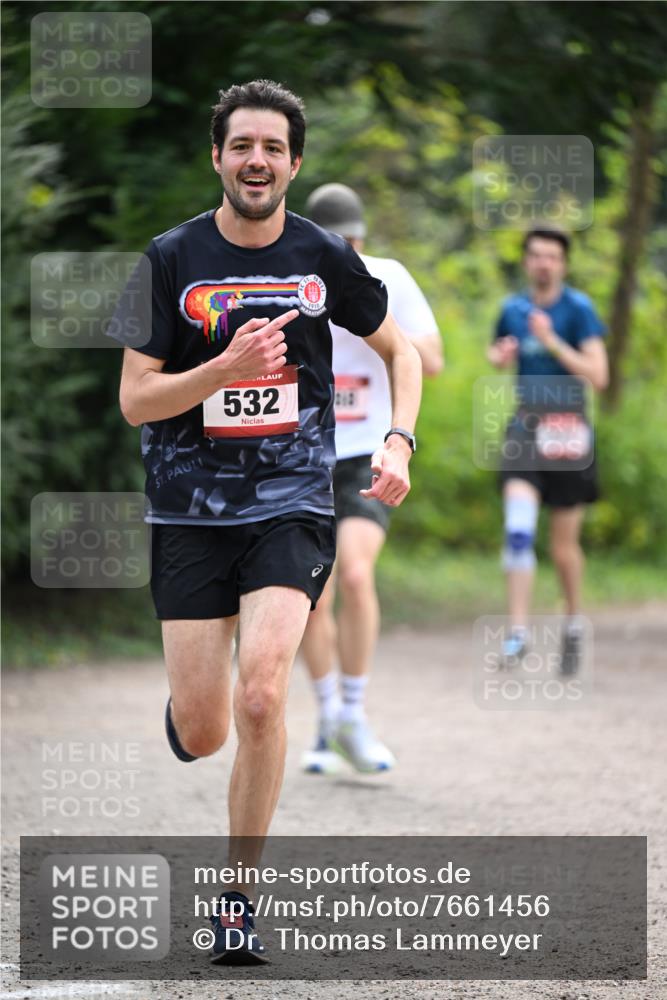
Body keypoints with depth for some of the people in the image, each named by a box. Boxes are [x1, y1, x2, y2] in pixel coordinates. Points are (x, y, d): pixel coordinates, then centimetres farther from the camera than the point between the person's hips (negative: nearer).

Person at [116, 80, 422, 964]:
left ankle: (241, 894, -5)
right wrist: (225, 367, -21)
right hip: (190, 511, 0)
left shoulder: (325, 259, 1)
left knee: (260, 698, -21)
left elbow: (399, 349, 16)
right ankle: (183, 701, 39)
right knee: (202, 738, -1)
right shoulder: (171, 259, -4)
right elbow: (135, 399, -5)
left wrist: (398, 443, 0)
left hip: (292, 504, 0)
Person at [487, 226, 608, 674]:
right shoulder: (513, 309, 7)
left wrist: (552, 342, -21)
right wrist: (500, 356, 4)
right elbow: (498, 353, 28)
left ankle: (574, 623, 30)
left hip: (568, 430, -2)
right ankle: (518, 631, -17)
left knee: (565, 544, 6)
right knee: (518, 530, -16)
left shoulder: (579, 309, -6)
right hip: (526, 428, 2)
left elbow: (598, 376, -14)